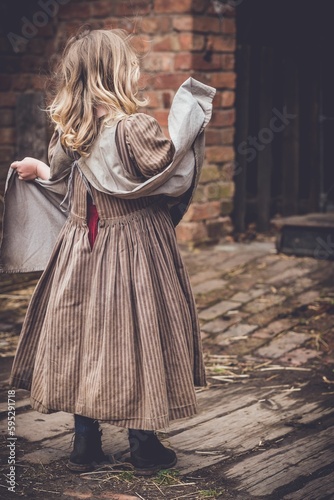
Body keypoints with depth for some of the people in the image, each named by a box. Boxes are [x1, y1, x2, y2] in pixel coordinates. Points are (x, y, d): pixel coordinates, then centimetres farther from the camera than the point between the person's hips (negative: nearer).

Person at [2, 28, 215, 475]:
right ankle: (145, 448, 15)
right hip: (135, 249, -5)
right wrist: (188, 123, -8)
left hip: (83, 248, 5)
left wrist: (39, 172, 30)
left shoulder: (69, 133, -1)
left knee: (82, 336, 12)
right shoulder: (135, 128, -20)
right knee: (136, 337, 5)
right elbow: (171, 177, -17)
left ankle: (85, 445, 20)